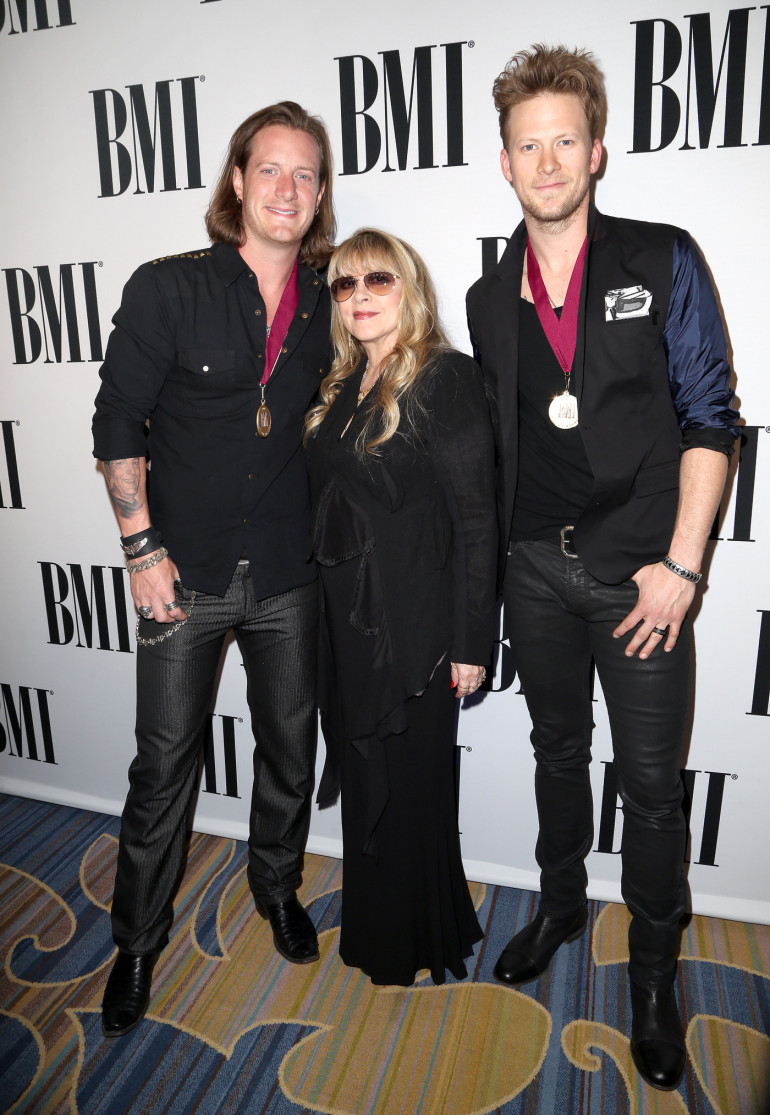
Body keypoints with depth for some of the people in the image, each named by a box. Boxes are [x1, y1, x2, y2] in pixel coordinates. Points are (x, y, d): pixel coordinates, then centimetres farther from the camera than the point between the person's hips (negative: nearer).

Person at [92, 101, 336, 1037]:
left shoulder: (329, 302, 4)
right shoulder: (167, 289, -6)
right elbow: (117, 425, -4)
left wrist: (329, 535, 9)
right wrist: (143, 547, -9)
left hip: (288, 575, 3)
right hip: (185, 573, -3)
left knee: (289, 750, 17)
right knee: (165, 765, 8)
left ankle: (277, 888, 45)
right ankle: (138, 941, 32)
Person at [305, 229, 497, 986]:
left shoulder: (446, 379, -11)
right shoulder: (341, 388, 10)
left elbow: (476, 519, -14)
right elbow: (327, 508, 12)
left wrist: (471, 641, -15)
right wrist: (326, 607, 10)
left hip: (414, 624, -6)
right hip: (346, 621, 7)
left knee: (407, 782, 10)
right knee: (363, 780, 19)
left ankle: (415, 945, 36)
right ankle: (375, 929, 42)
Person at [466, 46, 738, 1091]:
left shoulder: (664, 262, -3)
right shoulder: (489, 299, 7)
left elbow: (710, 418, -6)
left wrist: (681, 564, -12)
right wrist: (491, 558, 8)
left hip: (641, 566, -3)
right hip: (536, 567, 4)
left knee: (652, 780, 6)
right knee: (558, 750, 19)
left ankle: (654, 965, 30)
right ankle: (561, 904, 42)